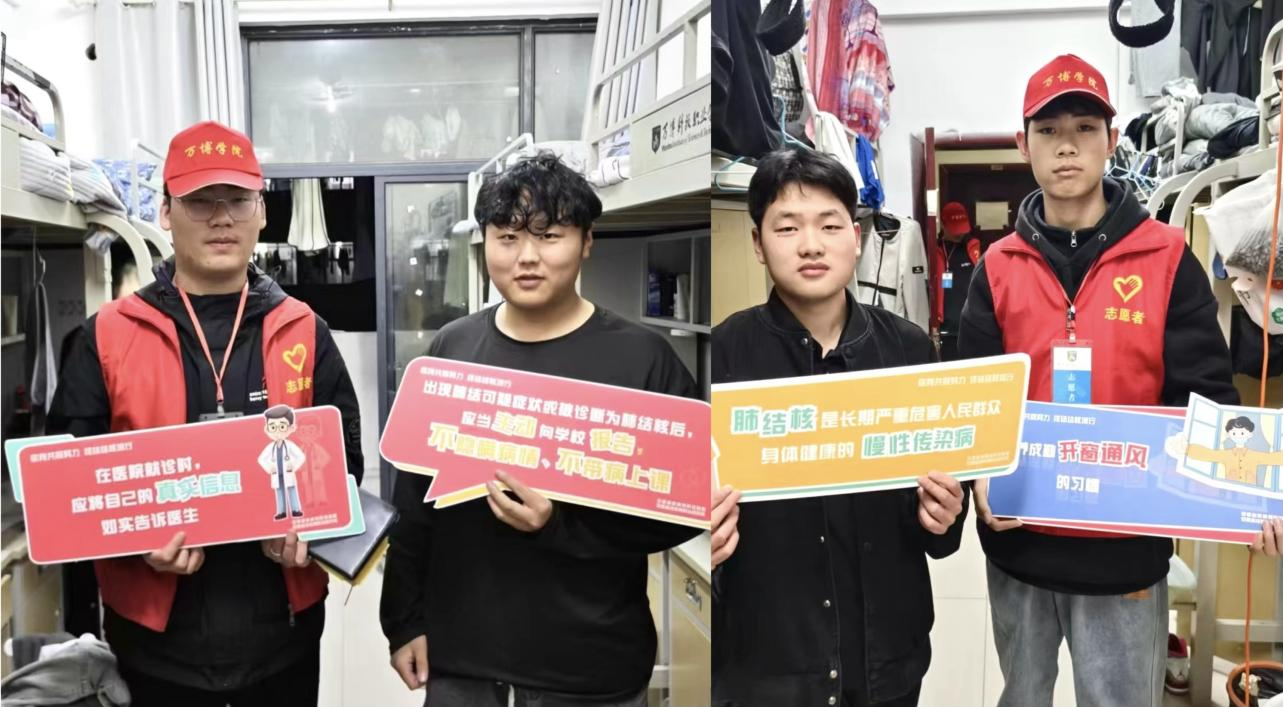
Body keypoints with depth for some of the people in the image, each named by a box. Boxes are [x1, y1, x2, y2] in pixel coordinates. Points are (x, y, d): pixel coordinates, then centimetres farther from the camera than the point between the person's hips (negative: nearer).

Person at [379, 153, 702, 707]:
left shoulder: (643, 357, -8)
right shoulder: (450, 348, 4)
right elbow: (413, 498, 9)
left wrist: (561, 525, -21)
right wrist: (405, 618, 7)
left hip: (590, 661, -3)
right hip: (457, 647, 3)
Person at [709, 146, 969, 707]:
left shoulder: (909, 348, 0)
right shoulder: (725, 352, -9)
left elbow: (947, 486, 9)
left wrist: (943, 517, -10)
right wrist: (710, 543, -26)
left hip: (888, 654, 3)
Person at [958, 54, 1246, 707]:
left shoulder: (1166, 258, -4)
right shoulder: (998, 266, 1)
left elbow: (1203, 395, -6)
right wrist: (982, 473, -18)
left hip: (1125, 545, -2)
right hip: (1018, 541, 2)